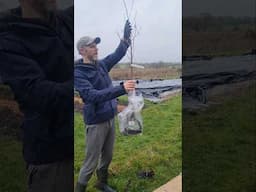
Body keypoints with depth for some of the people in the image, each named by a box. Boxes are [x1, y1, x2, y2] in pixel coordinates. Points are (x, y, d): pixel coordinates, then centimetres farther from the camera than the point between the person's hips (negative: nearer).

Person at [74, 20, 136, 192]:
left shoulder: (101, 65, 6)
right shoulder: (78, 73, -16)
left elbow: (118, 54, 19)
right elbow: (93, 96, -29)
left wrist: (126, 36, 8)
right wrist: (121, 89, -36)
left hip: (110, 118, 7)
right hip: (96, 122, -7)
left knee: (107, 157, 19)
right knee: (91, 162, 3)